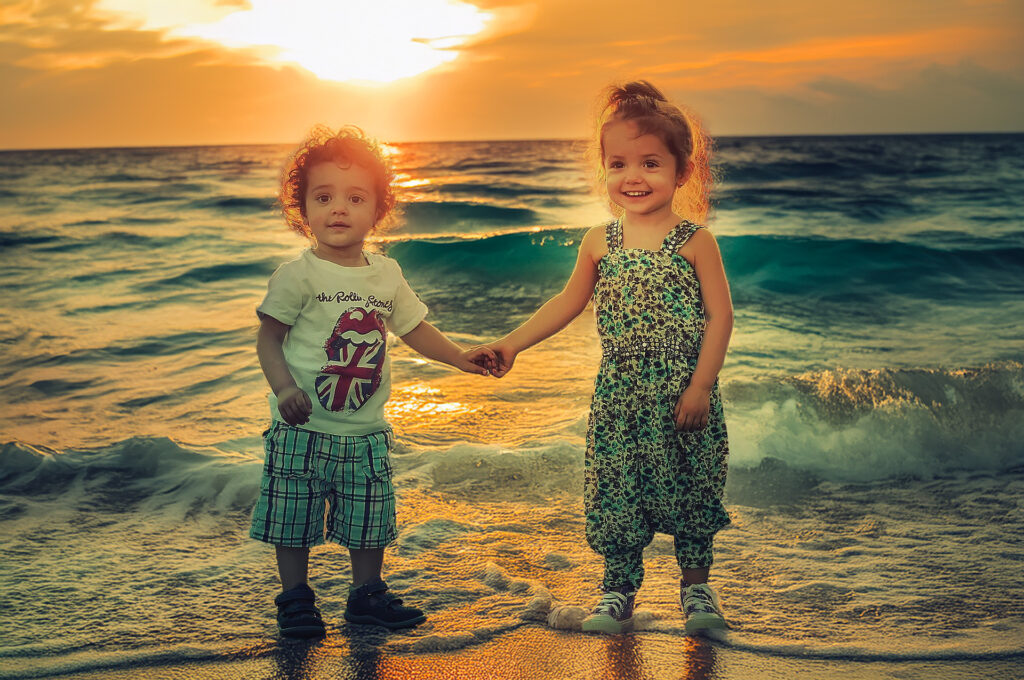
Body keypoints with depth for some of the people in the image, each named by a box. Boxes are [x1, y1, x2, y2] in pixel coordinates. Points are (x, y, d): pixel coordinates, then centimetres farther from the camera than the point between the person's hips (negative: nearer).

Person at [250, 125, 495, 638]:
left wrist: (461, 358, 12)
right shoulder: (298, 275, -10)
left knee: (368, 521, 11)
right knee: (293, 520, 4)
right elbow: (269, 335, -7)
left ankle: (367, 595, 28)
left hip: (366, 431, 4)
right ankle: (295, 599, 21)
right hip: (303, 429, -4)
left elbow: (413, 327, 17)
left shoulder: (386, 273, 5)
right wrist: (284, 387, -21)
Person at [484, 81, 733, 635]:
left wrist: (701, 386, -11)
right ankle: (619, 588, 22)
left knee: (690, 488, 7)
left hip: (683, 396, -2)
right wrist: (513, 343, 11)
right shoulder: (599, 243, 3)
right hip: (618, 397, 2)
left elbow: (720, 315, -6)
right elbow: (569, 302, 16)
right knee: (614, 491, 5)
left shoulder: (695, 241, -6)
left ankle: (696, 585, 27)